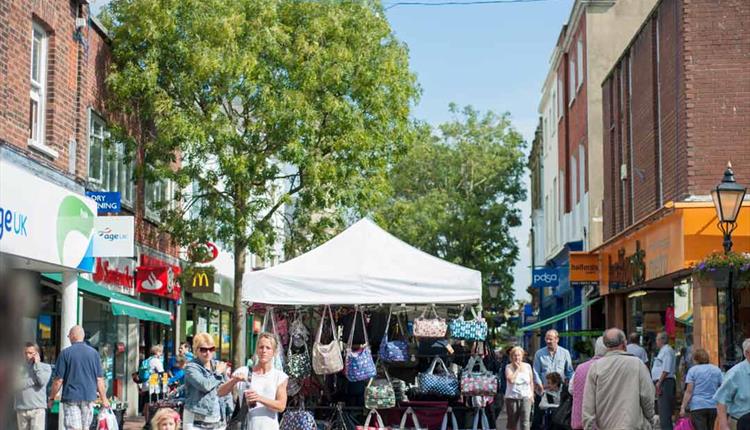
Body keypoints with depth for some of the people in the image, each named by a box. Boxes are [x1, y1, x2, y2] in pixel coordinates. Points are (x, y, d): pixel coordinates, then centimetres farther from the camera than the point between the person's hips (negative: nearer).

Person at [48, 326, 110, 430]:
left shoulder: (65, 353, -5)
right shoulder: (94, 352, 4)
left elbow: (59, 380, -6)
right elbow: (99, 379, 4)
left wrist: (51, 398, 5)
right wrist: (104, 398, 11)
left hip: (71, 397, -3)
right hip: (88, 397, 3)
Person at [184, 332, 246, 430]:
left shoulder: (218, 365, 10)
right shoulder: (191, 367, -7)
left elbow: (220, 391, 5)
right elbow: (204, 385, -23)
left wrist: (234, 380, -13)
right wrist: (217, 372, -6)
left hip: (217, 421, 5)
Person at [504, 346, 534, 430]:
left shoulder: (527, 366, 6)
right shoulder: (509, 367, -3)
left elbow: (531, 382, 13)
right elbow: (511, 380, -20)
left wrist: (532, 395, 8)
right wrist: (517, 368, -13)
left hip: (525, 397, 1)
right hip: (512, 397, -1)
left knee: (525, 421, -8)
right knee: (512, 423, 8)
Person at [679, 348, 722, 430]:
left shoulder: (693, 370, -1)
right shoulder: (717, 370, 11)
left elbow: (689, 391, -6)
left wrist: (683, 407, -5)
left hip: (697, 406, -4)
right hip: (713, 406, 4)